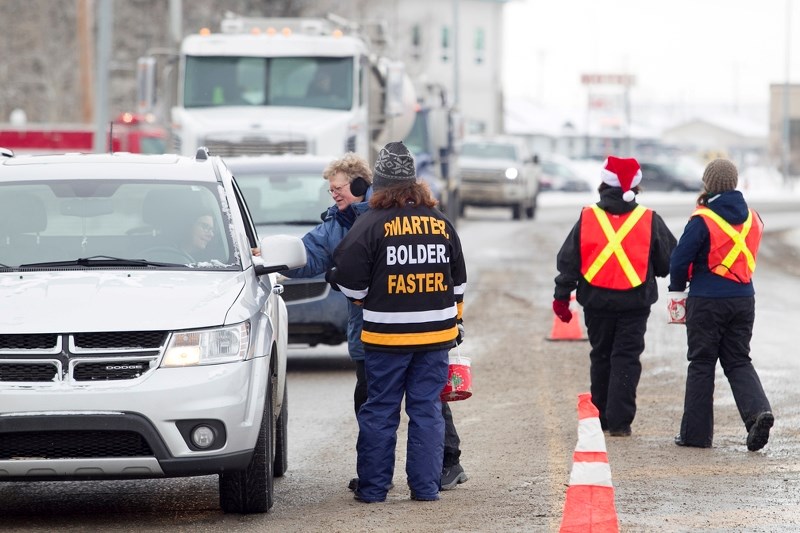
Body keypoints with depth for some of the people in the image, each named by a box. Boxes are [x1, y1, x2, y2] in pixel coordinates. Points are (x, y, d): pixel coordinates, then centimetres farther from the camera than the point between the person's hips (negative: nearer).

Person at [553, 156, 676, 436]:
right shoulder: (650, 221, -1)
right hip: (635, 302, -2)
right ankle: (619, 421, -6)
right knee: (626, 359, 1)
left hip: (597, 300, 2)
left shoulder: (587, 218, 1)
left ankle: (602, 417, 21)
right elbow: (669, 260, 6)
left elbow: (568, 261, 3)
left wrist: (561, 297, 8)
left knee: (601, 357, 15)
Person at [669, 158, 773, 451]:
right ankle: (758, 410, -11)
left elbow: (680, 259, -12)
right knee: (739, 361, 12)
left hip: (707, 301, -5)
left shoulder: (702, 220, -13)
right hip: (744, 299, 5)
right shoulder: (752, 218, 6)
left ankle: (696, 432, 8)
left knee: (701, 364, 5)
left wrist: (678, 286, 7)